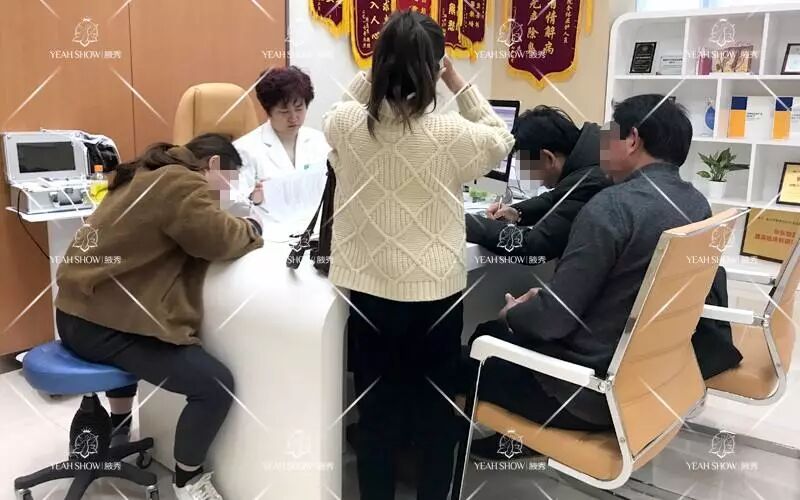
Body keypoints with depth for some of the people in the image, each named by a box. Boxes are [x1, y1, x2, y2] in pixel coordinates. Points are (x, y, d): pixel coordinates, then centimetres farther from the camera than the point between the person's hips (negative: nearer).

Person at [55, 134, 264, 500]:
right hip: (103, 324, -11)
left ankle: (117, 432, 51)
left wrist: (236, 225, 11)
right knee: (216, 385, -12)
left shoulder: (150, 175, 20)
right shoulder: (181, 183, -12)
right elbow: (218, 239, -18)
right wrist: (252, 228, 1)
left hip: (79, 312, 11)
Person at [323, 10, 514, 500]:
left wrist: (373, 72, 8)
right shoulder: (450, 134, -15)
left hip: (367, 290, 2)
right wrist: (460, 84, 5)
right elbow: (503, 140, 6)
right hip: (436, 291, -2)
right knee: (436, 412, 17)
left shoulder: (345, 124, -8)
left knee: (376, 410, 17)